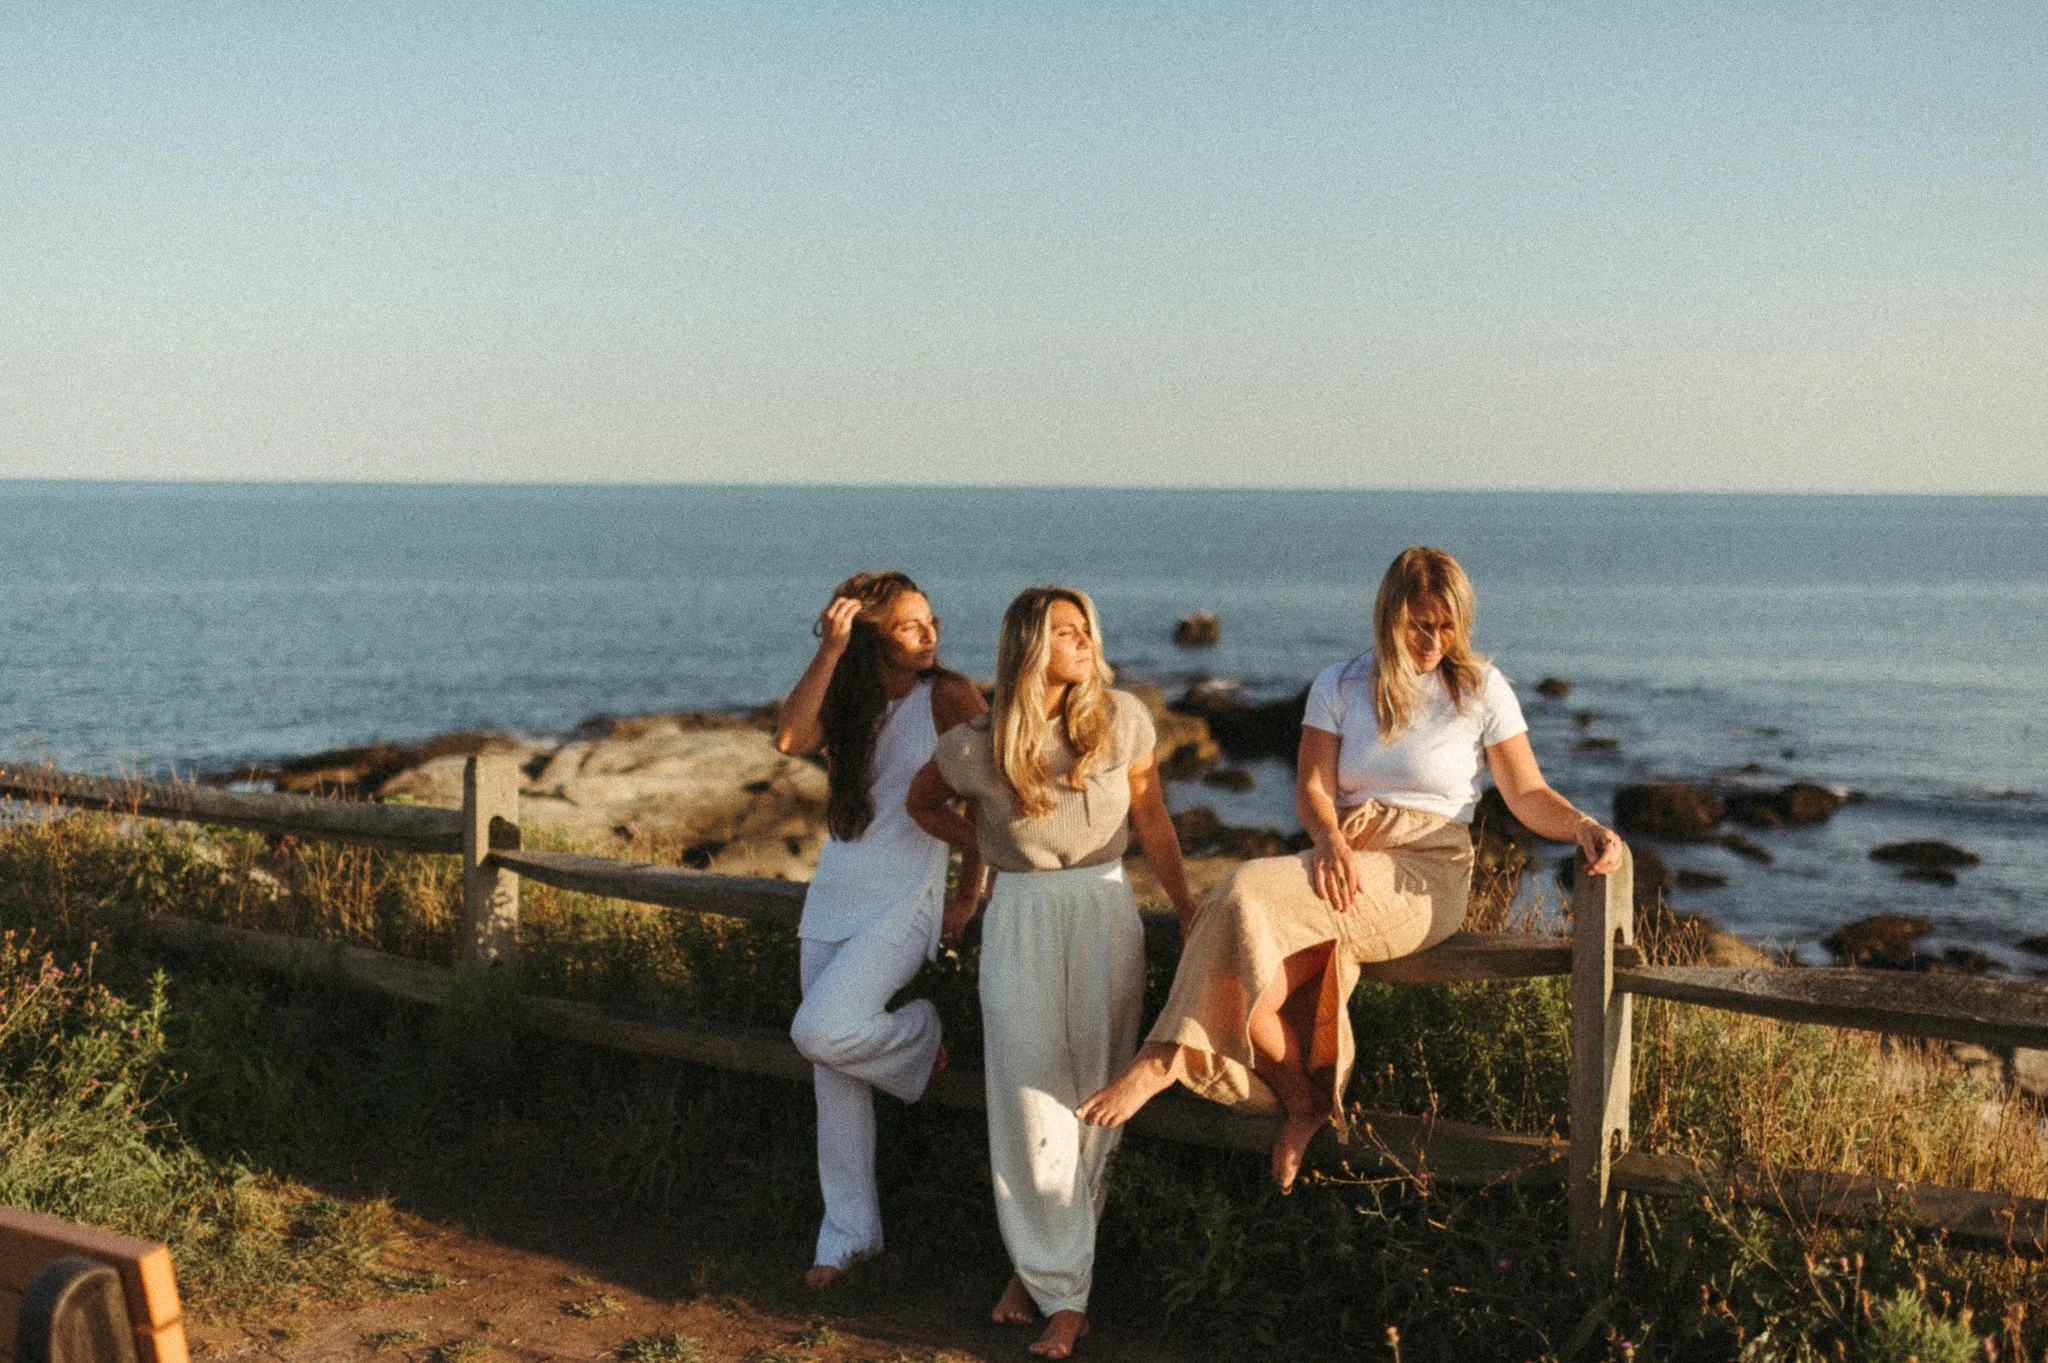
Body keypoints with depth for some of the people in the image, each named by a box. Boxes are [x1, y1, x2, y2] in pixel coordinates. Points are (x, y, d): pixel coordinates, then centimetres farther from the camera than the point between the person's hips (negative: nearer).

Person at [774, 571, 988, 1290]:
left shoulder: (949, 696, -9)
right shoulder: (848, 700, 5)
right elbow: (790, 738, -15)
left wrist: (970, 891, 3)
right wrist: (830, 650, -21)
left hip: (903, 901, -5)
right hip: (832, 898, 5)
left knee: (819, 1033, -22)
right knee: (834, 1077, 6)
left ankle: (921, 1033, 9)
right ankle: (849, 1233, 17)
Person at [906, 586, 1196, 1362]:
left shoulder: (1122, 719, -2)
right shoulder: (977, 746, -5)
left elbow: (1152, 823, 5)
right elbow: (922, 801, 15)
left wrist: (1188, 913, 3)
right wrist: (988, 849, 5)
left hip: (1105, 915, 1)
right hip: (1020, 920, -1)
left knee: (1089, 1099, 2)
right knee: (1031, 1103, -2)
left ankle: (1039, 1265, 18)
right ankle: (1062, 1292, 9)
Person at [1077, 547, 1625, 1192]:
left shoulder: (1482, 689, 4)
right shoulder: (1341, 685, 11)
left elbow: (1528, 794, 3)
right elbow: (1313, 788, 2)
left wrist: (1584, 827, -19)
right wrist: (1331, 838, -21)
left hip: (1423, 878, -3)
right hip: (1345, 867, 4)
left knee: (1251, 893, -31)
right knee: (1254, 990, -29)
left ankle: (1167, 1059, -20)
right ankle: (1304, 1101, -1)